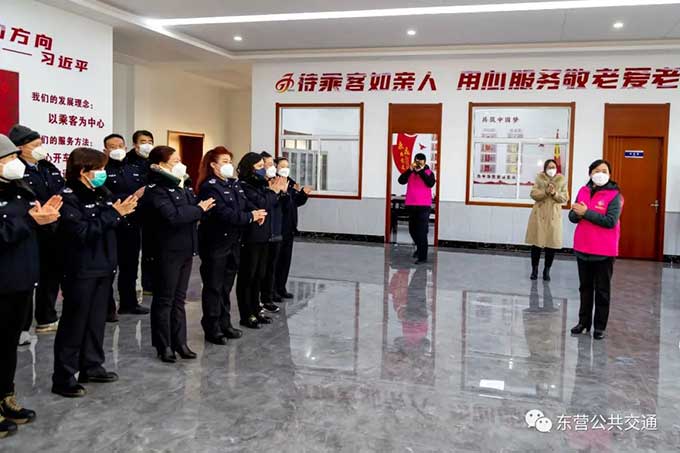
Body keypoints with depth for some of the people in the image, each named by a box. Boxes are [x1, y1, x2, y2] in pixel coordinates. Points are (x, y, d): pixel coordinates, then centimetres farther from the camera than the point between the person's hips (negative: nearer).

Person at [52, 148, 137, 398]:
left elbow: (114, 224, 14)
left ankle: (92, 366, 28)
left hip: (103, 267, 8)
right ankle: (63, 378, 7)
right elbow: (81, 231, -23)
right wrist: (113, 213, -22)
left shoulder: (103, 193, 10)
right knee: (74, 323, -1)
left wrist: (126, 209, -4)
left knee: (97, 320, 15)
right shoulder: (68, 197, -12)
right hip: (81, 270, -7)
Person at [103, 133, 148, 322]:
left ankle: (129, 303, 28)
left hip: (132, 225, 6)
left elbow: (145, 192, 8)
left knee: (130, 265, 16)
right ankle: (107, 307, 11)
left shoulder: (135, 170, 15)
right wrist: (132, 197, -22)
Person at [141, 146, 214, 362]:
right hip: (166, 252, -8)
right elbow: (173, 216, -26)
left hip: (184, 249, 8)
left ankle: (179, 342, 21)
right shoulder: (155, 190, -13)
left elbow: (196, 205, 10)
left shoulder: (180, 186, 14)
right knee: (164, 300, 3)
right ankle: (164, 346, 13)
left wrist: (201, 206, -12)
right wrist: (198, 209, -15)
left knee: (179, 298, 13)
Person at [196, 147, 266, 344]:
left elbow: (245, 205, 9)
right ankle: (212, 329, 10)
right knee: (214, 287, 1)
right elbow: (223, 214, -22)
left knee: (226, 285, 14)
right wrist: (250, 217, -17)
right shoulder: (209, 187, -13)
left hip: (233, 241, 8)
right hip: (215, 243, -7)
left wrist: (256, 213, -12)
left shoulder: (234, 184, 13)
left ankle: (224, 324, 25)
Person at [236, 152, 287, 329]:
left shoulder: (261, 184, 12)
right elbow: (261, 205, -21)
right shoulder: (243, 186, -13)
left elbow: (273, 205, 12)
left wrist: (277, 190, -3)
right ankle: (246, 315, 10)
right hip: (249, 239, -8)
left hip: (263, 237, 8)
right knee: (247, 276, 1)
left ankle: (255, 311, 25)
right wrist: (273, 191, -7)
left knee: (259, 276, 15)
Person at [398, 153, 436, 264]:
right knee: (412, 230, 16)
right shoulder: (410, 172, 6)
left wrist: (421, 171, -18)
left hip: (424, 206, -5)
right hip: (411, 205, 5)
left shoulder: (429, 172, -1)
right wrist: (410, 170, -15)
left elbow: (431, 183, -18)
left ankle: (422, 257, -4)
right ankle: (419, 248, 40)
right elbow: (401, 181, -7)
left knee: (422, 231, -8)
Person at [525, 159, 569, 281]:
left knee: (551, 244, 1)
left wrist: (555, 193, -17)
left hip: (554, 215, 0)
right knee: (536, 243, 1)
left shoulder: (562, 180, 4)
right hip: (539, 214, 0)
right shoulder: (539, 178, 4)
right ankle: (534, 269, 14)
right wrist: (545, 192, -19)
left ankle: (547, 270, 14)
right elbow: (533, 194, -5)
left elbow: (565, 198, 0)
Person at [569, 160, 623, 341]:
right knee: (585, 287, 16)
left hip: (604, 251, -5)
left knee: (602, 290, 7)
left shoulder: (614, 195, -9)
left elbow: (610, 221, -20)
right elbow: (573, 217, 4)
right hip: (582, 248, 5)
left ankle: (600, 326, 15)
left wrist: (586, 213, -20)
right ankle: (584, 322, 27)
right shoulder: (583, 191, 6)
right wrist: (578, 213, -19)